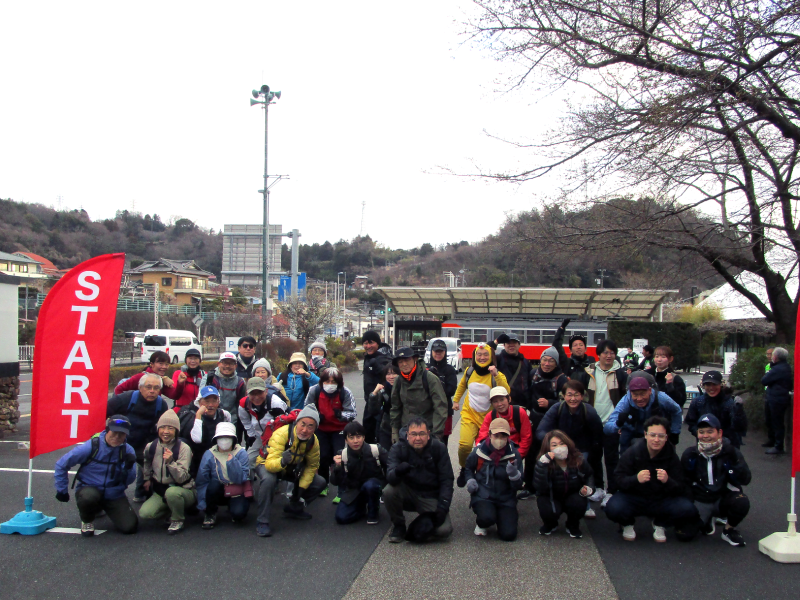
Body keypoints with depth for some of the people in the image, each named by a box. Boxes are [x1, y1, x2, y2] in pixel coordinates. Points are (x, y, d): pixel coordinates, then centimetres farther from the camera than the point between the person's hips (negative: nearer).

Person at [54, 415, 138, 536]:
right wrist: (62, 490, -2)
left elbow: (127, 481, -6)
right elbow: (61, 465, -6)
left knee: (130, 527, -10)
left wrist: (129, 467, -26)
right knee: (89, 496, -39)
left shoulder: (127, 451, -7)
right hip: (88, 489, -3)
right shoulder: (91, 447, -16)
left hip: (114, 496, 3)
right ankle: (87, 520, -2)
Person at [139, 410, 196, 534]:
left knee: (172, 492, -38)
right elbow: (146, 464, 25)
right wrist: (147, 479, 16)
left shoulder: (183, 448, -16)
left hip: (184, 490, -5)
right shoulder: (151, 447, -1)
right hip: (160, 491, 5)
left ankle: (177, 520, -8)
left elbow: (182, 478, -25)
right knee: (144, 513, -19)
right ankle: (173, 510, 10)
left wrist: (171, 462, -37)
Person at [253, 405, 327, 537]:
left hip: (292, 469, 6)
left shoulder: (313, 441, -17)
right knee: (268, 480, -39)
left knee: (320, 483, -6)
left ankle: (294, 508, 16)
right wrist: (282, 462, -64)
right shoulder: (282, 434, -35)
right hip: (267, 464, -5)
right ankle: (262, 521, -21)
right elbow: (270, 464, -42)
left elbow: (312, 466, -3)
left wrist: (302, 487, -13)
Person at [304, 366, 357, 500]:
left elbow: (352, 413, -19)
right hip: (321, 428, 2)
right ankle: (323, 485, 30)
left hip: (339, 429, -2)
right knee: (323, 456, 3)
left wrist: (341, 414, -39)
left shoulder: (345, 393, -22)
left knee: (339, 457, -13)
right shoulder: (314, 391, -16)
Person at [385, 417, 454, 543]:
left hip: (431, 497, 0)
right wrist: (398, 471, -50)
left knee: (445, 530, -23)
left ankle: (426, 520, 13)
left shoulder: (439, 448, -10)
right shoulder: (398, 449, -12)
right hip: (408, 493, 1)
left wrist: (443, 506, -18)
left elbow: (447, 480, -8)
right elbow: (390, 478, -26)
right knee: (389, 491, -31)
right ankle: (399, 526, -3)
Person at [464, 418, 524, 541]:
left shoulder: (514, 455, -4)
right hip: (482, 497, -1)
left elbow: (518, 486, -4)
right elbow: (468, 468, 19)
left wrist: (514, 475, -25)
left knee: (509, 535, -15)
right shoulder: (479, 451, -5)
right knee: (487, 518, -34)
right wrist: (470, 480, 0)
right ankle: (480, 523, 7)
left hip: (506, 499, 2)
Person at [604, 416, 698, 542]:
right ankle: (628, 525, 7)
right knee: (613, 508, -33)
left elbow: (680, 489, -9)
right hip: (634, 498, -2)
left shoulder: (671, 456, -6)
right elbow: (619, 480, -14)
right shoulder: (632, 453, -10)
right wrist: (636, 479, -36)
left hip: (661, 500, 2)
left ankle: (660, 525, 7)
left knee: (687, 509, -26)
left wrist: (667, 481, -33)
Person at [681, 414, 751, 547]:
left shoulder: (730, 453, -8)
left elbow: (744, 480, -17)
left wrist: (733, 459, -29)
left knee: (742, 502, -33)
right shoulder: (690, 454, -5)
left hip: (723, 499, -1)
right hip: (700, 502, 1)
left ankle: (729, 529, 1)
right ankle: (707, 521, 18)